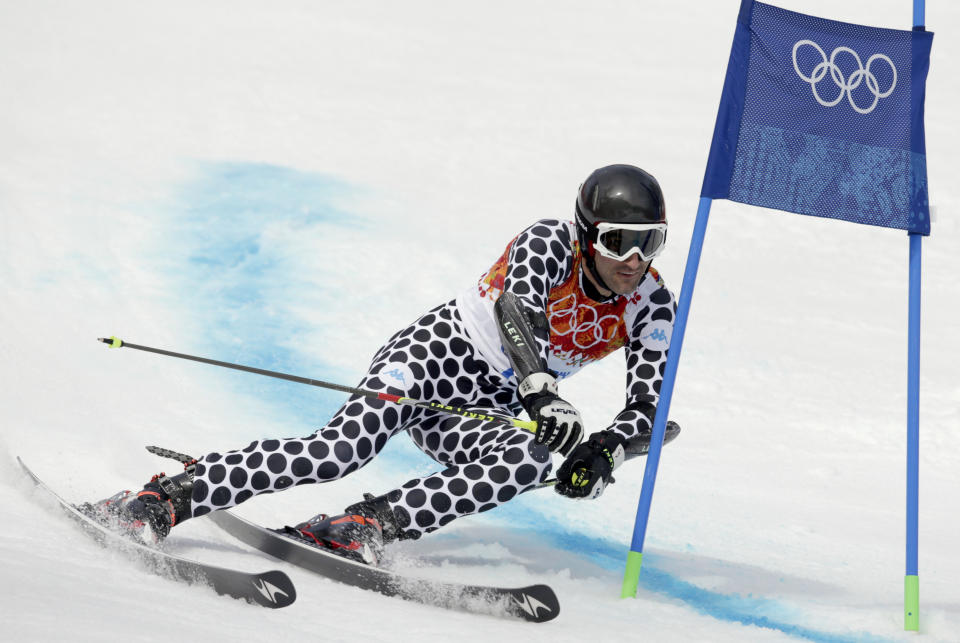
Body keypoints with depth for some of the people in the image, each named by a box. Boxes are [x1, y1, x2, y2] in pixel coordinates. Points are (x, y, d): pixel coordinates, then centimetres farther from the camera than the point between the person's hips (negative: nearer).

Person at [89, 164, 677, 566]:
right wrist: (542, 390, -49)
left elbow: (648, 406, -5)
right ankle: (166, 498, -29)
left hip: (484, 412, 5)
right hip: (435, 352, -4)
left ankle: (368, 524, -35)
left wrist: (606, 451, -26)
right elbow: (516, 306, -34)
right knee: (346, 446, -31)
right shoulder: (551, 243, -15)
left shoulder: (653, 307, -2)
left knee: (530, 462, -32)